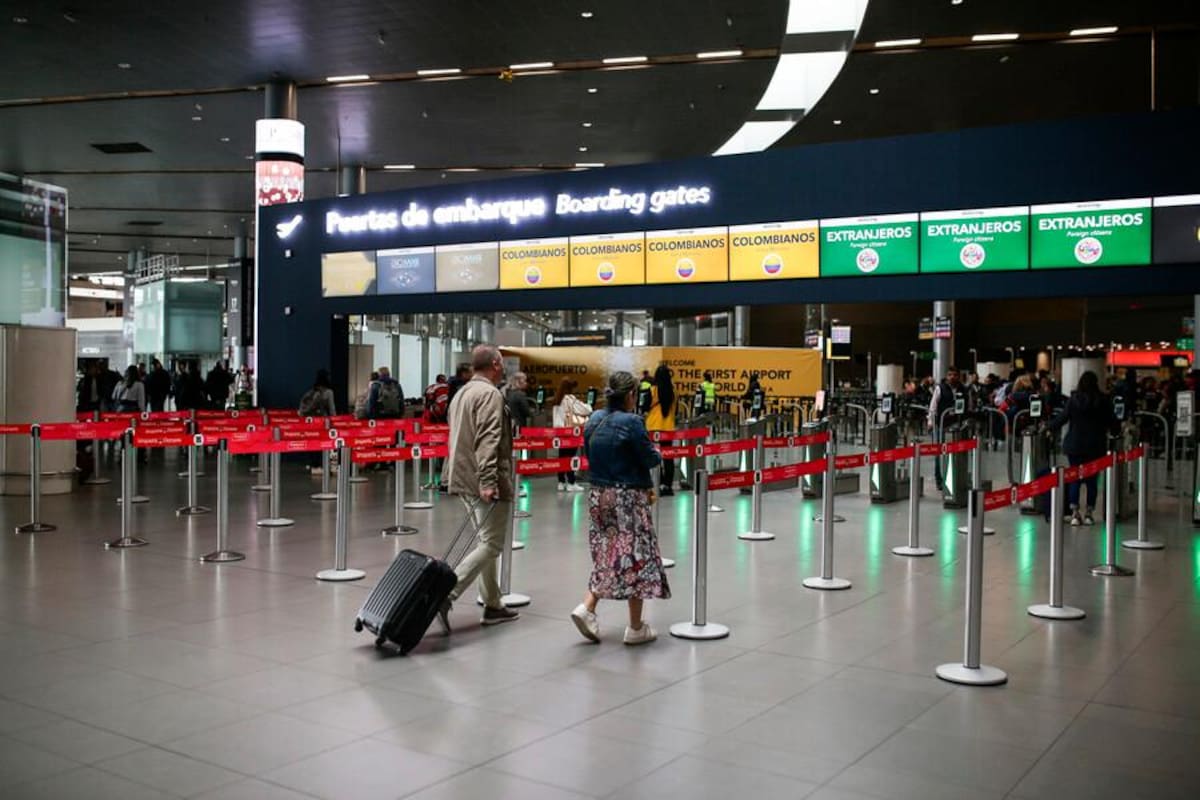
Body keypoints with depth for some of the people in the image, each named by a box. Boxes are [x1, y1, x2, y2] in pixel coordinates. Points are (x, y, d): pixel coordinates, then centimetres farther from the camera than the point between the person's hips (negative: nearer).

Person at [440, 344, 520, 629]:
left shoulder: (461, 393, 17)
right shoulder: (490, 394, -13)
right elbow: (487, 441, -23)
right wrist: (488, 481, -27)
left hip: (464, 479, 10)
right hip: (487, 483, -10)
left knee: (487, 542, 15)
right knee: (491, 545, -7)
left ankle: (493, 606, 20)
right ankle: (446, 595, -17)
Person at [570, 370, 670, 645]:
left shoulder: (594, 420, 5)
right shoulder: (631, 422, -16)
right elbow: (650, 458, -14)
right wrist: (655, 451, 12)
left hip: (598, 495, 7)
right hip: (628, 498, -7)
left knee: (606, 556, 18)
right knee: (637, 558, 5)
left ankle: (587, 608, 3)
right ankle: (636, 628, 12)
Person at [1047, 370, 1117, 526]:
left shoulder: (1074, 399, -4)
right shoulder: (1102, 401, -4)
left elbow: (1062, 418, 0)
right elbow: (1111, 421, 2)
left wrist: (1049, 427, 16)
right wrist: (1114, 431, 22)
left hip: (1074, 445, 0)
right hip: (1095, 446, 0)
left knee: (1074, 478, 7)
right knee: (1092, 479, 8)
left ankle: (1074, 513, 1)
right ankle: (1089, 513, 8)